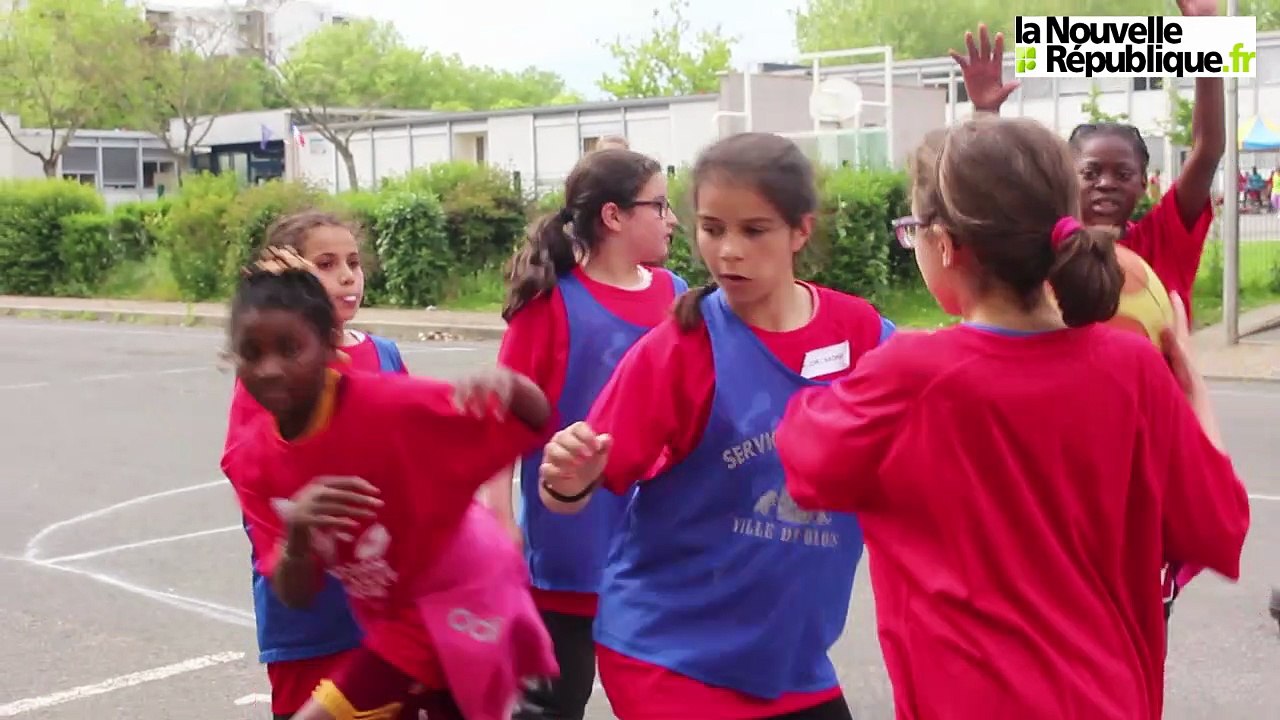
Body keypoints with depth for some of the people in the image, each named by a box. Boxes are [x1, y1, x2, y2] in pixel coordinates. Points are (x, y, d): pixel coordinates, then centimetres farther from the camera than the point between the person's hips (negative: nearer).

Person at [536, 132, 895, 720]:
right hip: (672, 650, -3)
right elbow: (586, 484, -12)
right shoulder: (678, 346, -13)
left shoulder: (863, 334, -5)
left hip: (794, 658, 4)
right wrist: (569, 480, -33)